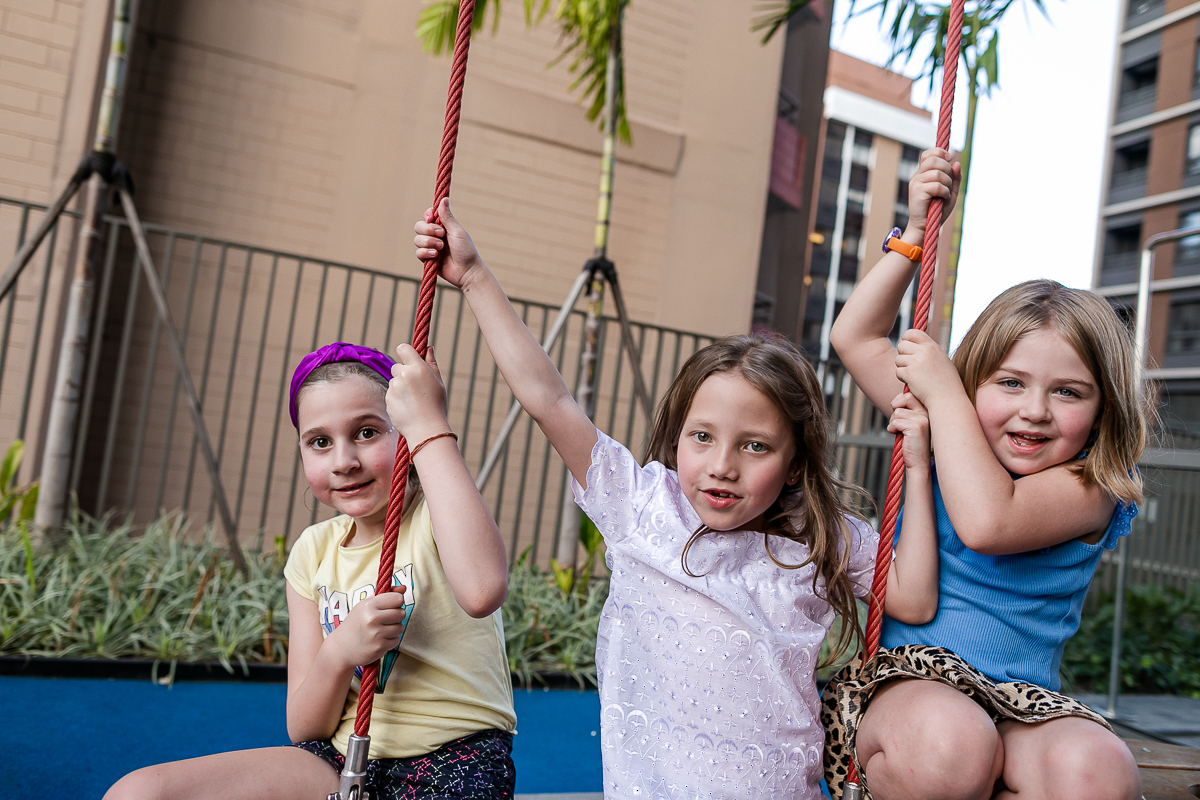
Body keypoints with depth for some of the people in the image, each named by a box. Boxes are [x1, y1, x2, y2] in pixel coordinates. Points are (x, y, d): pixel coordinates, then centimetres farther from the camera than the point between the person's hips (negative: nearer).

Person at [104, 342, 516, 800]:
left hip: (453, 762, -5)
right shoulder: (314, 552, 8)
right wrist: (338, 653, -18)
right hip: (343, 759, 6)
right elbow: (304, 730, 5)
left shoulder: (438, 514, -8)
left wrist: (430, 428, -31)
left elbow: (483, 590, -37)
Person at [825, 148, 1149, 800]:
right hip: (903, 675, 1)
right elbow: (855, 336, 9)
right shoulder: (950, 434, 7)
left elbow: (986, 521, -26)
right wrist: (916, 232, 5)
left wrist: (942, 390, -17)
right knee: (948, 744, -34)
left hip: (1018, 703, 0)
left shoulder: (1090, 488, -5)